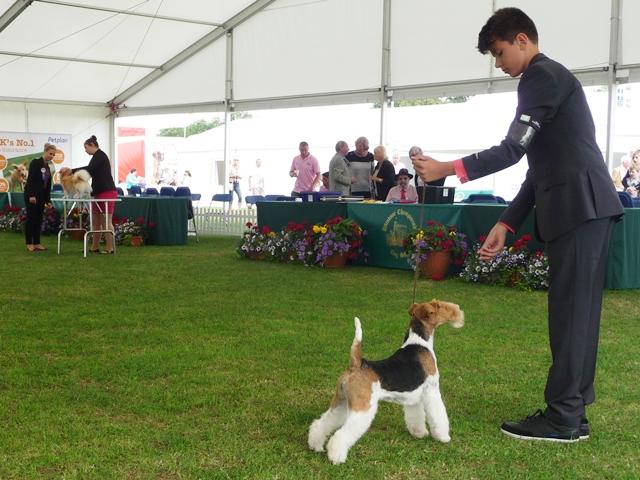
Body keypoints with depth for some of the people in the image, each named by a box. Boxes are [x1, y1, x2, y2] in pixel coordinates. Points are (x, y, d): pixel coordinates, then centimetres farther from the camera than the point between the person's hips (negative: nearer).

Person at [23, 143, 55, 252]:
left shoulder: (48, 167, 13)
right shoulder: (35, 162, -8)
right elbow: (30, 179, -15)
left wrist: (48, 200, 12)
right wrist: (31, 195, -22)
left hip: (41, 196, 7)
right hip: (31, 195, -7)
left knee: (39, 220, 7)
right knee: (31, 219, -4)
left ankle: (37, 243, 11)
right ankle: (29, 244, 0)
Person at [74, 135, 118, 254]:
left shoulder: (100, 155, -10)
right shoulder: (97, 156, 19)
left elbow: (89, 169, -21)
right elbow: (91, 172, 19)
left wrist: (72, 171, -15)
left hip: (107, 192, -10)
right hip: (99, 193, 10)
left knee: (106, 222, -7)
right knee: (96, 221, 11)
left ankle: (110, 248, -4)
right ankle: (95, 247, 16)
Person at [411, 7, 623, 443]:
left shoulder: (543, 76, -7)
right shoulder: (549, 79, 23)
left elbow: (513, 149, -15)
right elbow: (541, 168, 21)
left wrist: (445, 169, -10)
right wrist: (506, 224, 16)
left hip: (580, 206, -10)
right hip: (582, 207, 10)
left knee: (570, 311, -7)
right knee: (576, 311, 10)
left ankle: (561, 418, -1)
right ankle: (572, 412, 17)